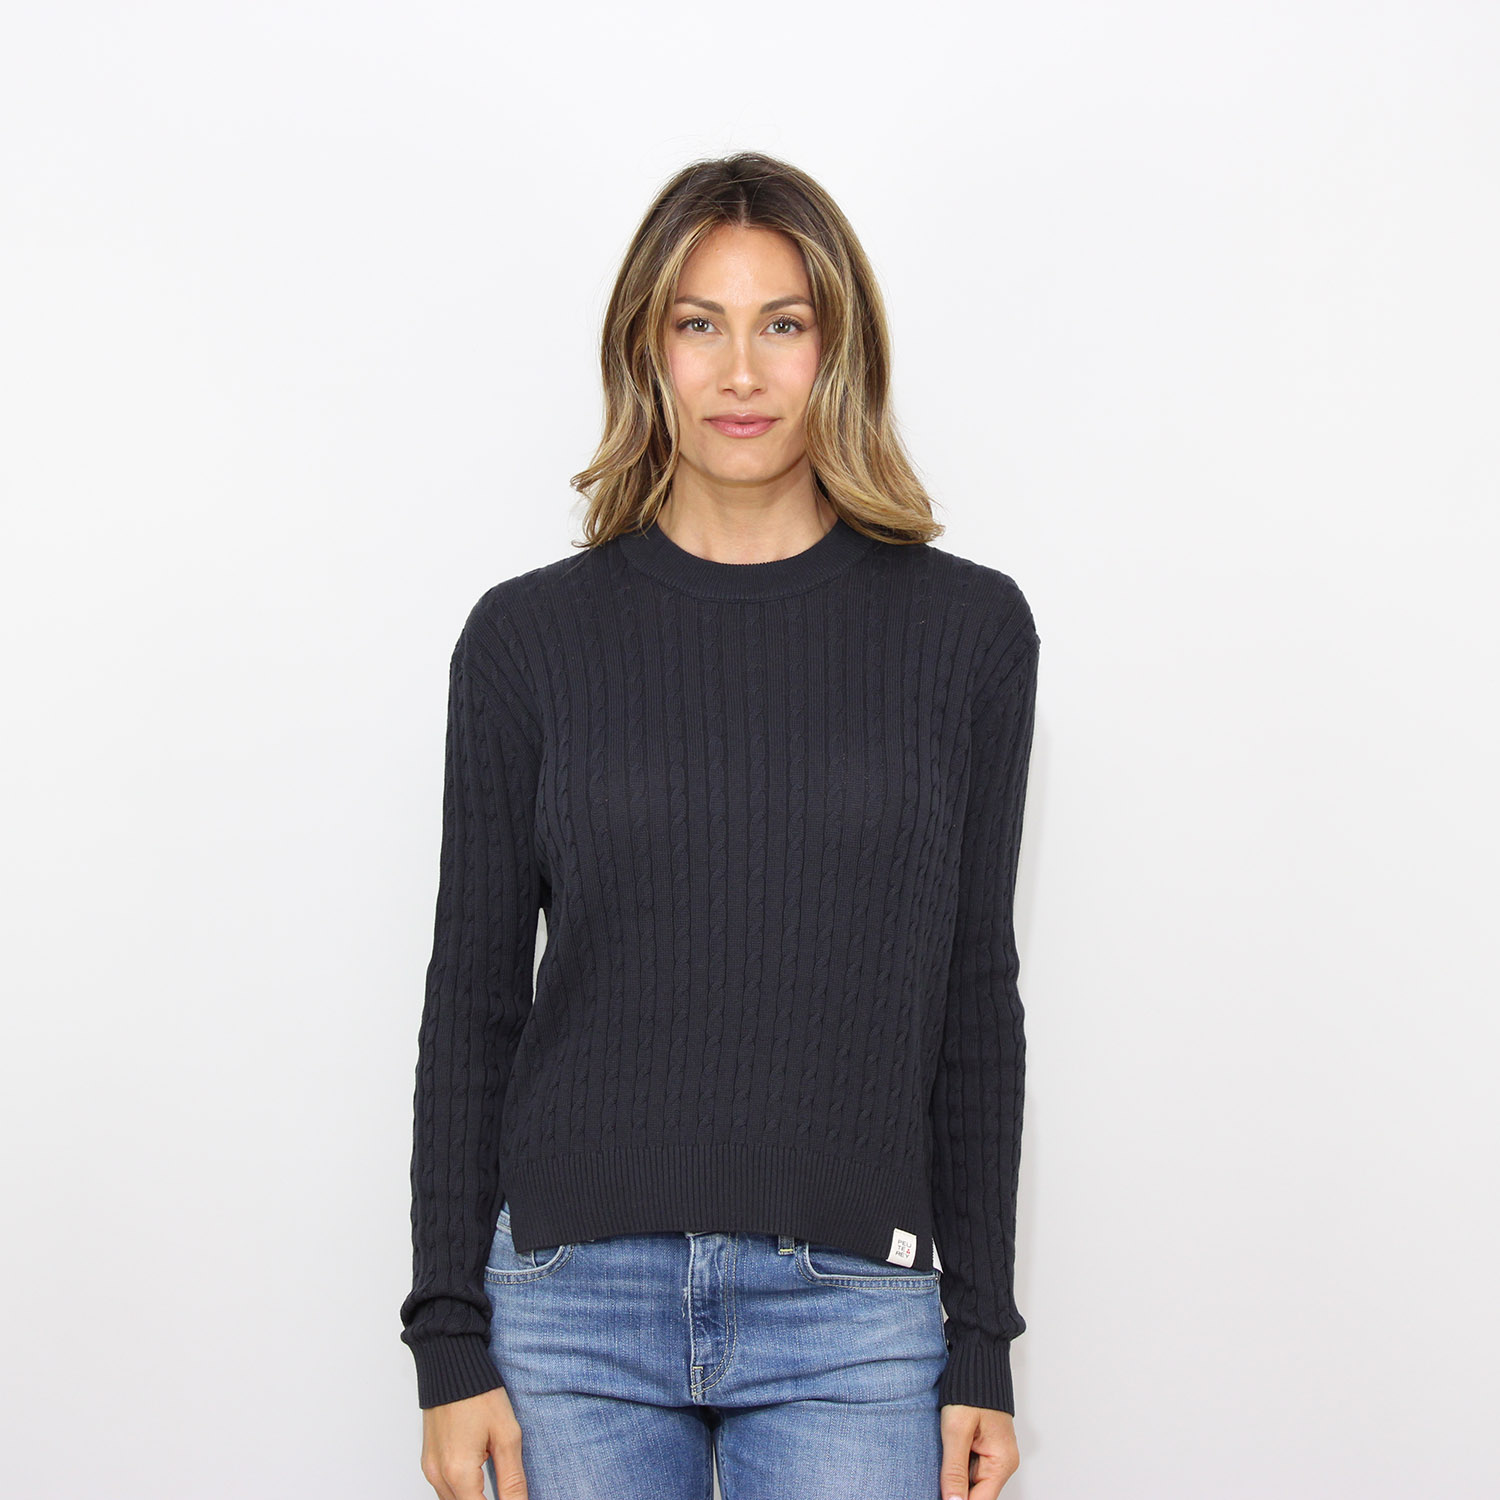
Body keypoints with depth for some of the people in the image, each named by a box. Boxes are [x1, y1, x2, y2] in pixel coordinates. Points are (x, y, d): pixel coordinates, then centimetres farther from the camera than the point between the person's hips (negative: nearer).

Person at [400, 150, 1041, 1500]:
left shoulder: (966, 628, 2)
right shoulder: (531, 636, 2)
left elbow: (974, 999, 4)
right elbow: (473, 998, 4)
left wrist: (982, 1346, 3)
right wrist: (449, 1340, 1)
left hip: (851, 1315, 0)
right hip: (574, 1299, 0)